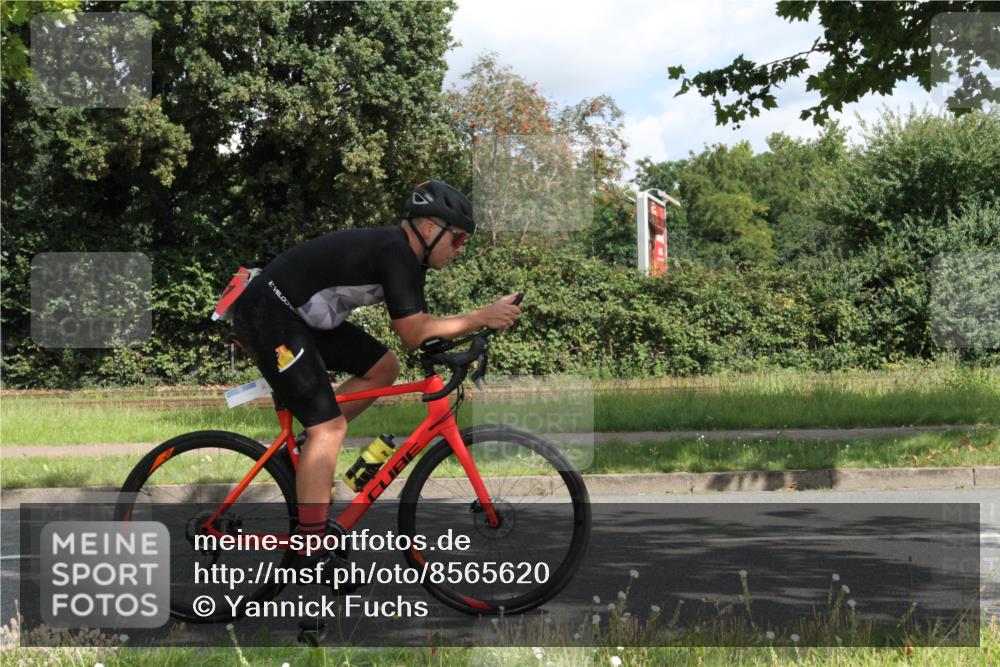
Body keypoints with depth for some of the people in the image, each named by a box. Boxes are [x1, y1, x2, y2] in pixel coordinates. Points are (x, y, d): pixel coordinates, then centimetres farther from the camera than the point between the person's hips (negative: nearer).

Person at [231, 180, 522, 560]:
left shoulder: (406, 256, 10)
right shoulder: (395, 254, -20)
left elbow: (418, 329, 12)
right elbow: (413, 334, -20)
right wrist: (483, 317, -17)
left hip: (303, 316, 10)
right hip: (267, 315, -10)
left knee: (383, 368, 10)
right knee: (328, 426, -14)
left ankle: (312, 449, 14)